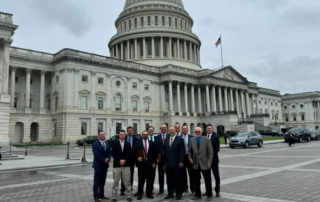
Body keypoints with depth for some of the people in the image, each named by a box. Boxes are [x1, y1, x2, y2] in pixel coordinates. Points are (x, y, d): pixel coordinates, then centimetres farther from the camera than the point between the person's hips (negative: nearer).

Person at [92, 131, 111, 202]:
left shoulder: (107, 143, 14)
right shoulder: (95, 144, -7)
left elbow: (109, 152, 7)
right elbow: (96, 154, -16)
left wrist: (108, 158, -12)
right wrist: (104, 160, -17)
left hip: (105, 165, 6)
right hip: (98, 165, -6)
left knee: (102, 181, 11)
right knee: (97, 181, -2)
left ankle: (101, 195, 18)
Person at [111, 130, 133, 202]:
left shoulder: (128, 144, 11)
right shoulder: (114, 144, 5)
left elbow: (130, 154, 4)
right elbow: (113, 154, -3)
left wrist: (124, 160, -10)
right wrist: (119, 160, -14)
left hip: (126, 165, 1)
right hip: (117, 165, -1)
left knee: (127, 181, 3)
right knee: (115, 182, 2)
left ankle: (129, 196, 12)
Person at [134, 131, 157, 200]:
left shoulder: (152, 143, 10)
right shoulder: (137, 143, 6)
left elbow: (155, 153, 6)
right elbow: (135, 152, 3)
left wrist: (154, 162, -1)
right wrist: (137, 157, -15)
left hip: (150, 163, 2)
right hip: (141, 163, -1)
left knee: (150, 179, 5)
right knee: (141, 179, 3)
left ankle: (149, 193, 18)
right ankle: (140, 194, 13)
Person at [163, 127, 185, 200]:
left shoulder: (180, 139, -2)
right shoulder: (166, 140, 13)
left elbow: (182, 151, -6)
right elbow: (165, 152, 13)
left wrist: (181, 162, -13)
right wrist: (164, 163, 10)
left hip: (176, 163, -4)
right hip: (168, 164, 4)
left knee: (178, 180, 3)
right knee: (169, 180, 8)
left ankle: (178, 194, 15)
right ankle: (170, 194, 18)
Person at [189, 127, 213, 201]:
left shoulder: (206, 140, -4)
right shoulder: (192, 140, 5)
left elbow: (210, 152, -5)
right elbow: (190, 151, 14)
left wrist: (209, 162, -10)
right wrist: (190, 158, -3)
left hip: (205, 164, -3)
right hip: (195, 164, 3)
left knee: (207, 181, 5)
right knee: (196, 181, 9)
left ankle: (209, 195, 18)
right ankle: (197, 195, 23)